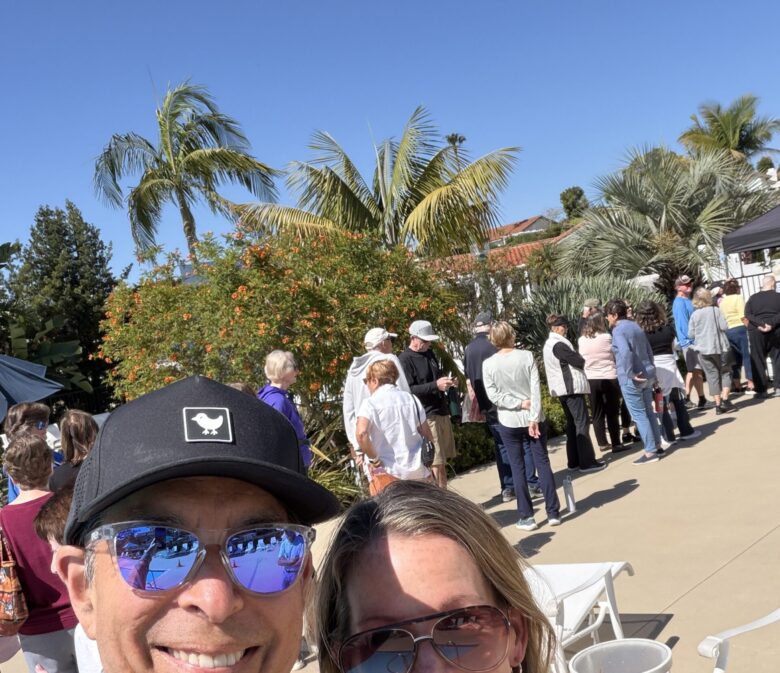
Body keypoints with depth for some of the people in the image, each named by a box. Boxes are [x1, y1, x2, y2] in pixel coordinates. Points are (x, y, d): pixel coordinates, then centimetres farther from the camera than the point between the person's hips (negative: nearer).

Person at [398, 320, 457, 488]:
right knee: (436, 463, -8)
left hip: (442, 413, 8)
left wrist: (447, 381, 6)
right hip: (425, 417, -8)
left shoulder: (429, 354, 14)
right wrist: (435, 385, -23)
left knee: (442, 462, 11)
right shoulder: (405, 360, -11)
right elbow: (408, 390, -18)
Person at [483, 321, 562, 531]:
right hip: (532, 417, 1)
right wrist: (533, 417, -12)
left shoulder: (488, 364, -7)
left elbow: (493, 395, -11)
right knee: (543, 462, 9)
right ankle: (553, 512, 12)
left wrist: (520, 404, -8)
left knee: (518, 468, 6)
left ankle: (526, 517, 9)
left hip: (508, 421, 0)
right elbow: (536, 389, -11)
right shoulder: (527, 356, -7)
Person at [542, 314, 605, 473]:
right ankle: (587, 462, -6)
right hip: (572, 387, -10)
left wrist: (574, 357, 5)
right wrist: (579, 358, 3)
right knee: (582, 423, -6)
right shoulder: (559, 344, -18)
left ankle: (574, 461, 17)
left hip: (562, 388, 10)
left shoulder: (548, 345, 14)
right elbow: (579, 361, -18)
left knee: (572, 423, 14)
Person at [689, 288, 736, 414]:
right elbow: (724, 326, -10)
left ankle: (718, 404, 3)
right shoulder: (716, 310, -5)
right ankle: (725, 400, -3)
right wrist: (716, 327, 11)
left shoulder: (694, 315, -1)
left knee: (712, 375, 6)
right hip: (720, 347, -1)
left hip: (703, 349, 1)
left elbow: (691, 334, 2)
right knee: (725, 372, 10)